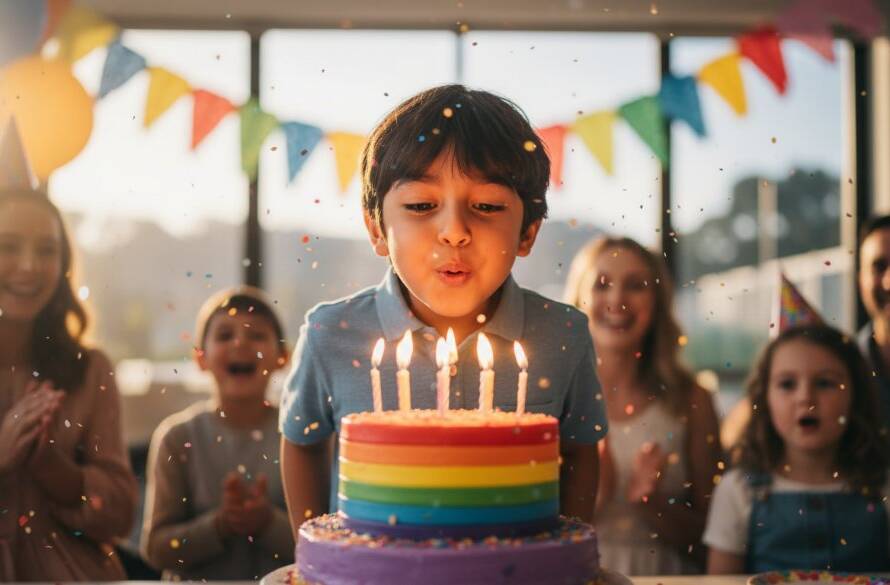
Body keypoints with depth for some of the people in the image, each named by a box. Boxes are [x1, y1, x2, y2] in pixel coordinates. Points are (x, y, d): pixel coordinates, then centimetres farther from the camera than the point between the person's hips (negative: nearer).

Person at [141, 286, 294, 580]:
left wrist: (269, 523, -17)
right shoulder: (177, 436, -2)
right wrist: (219, 525, -15)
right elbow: (156, 549, -2)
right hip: (197, 579, 0)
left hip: (280, 578, 0)